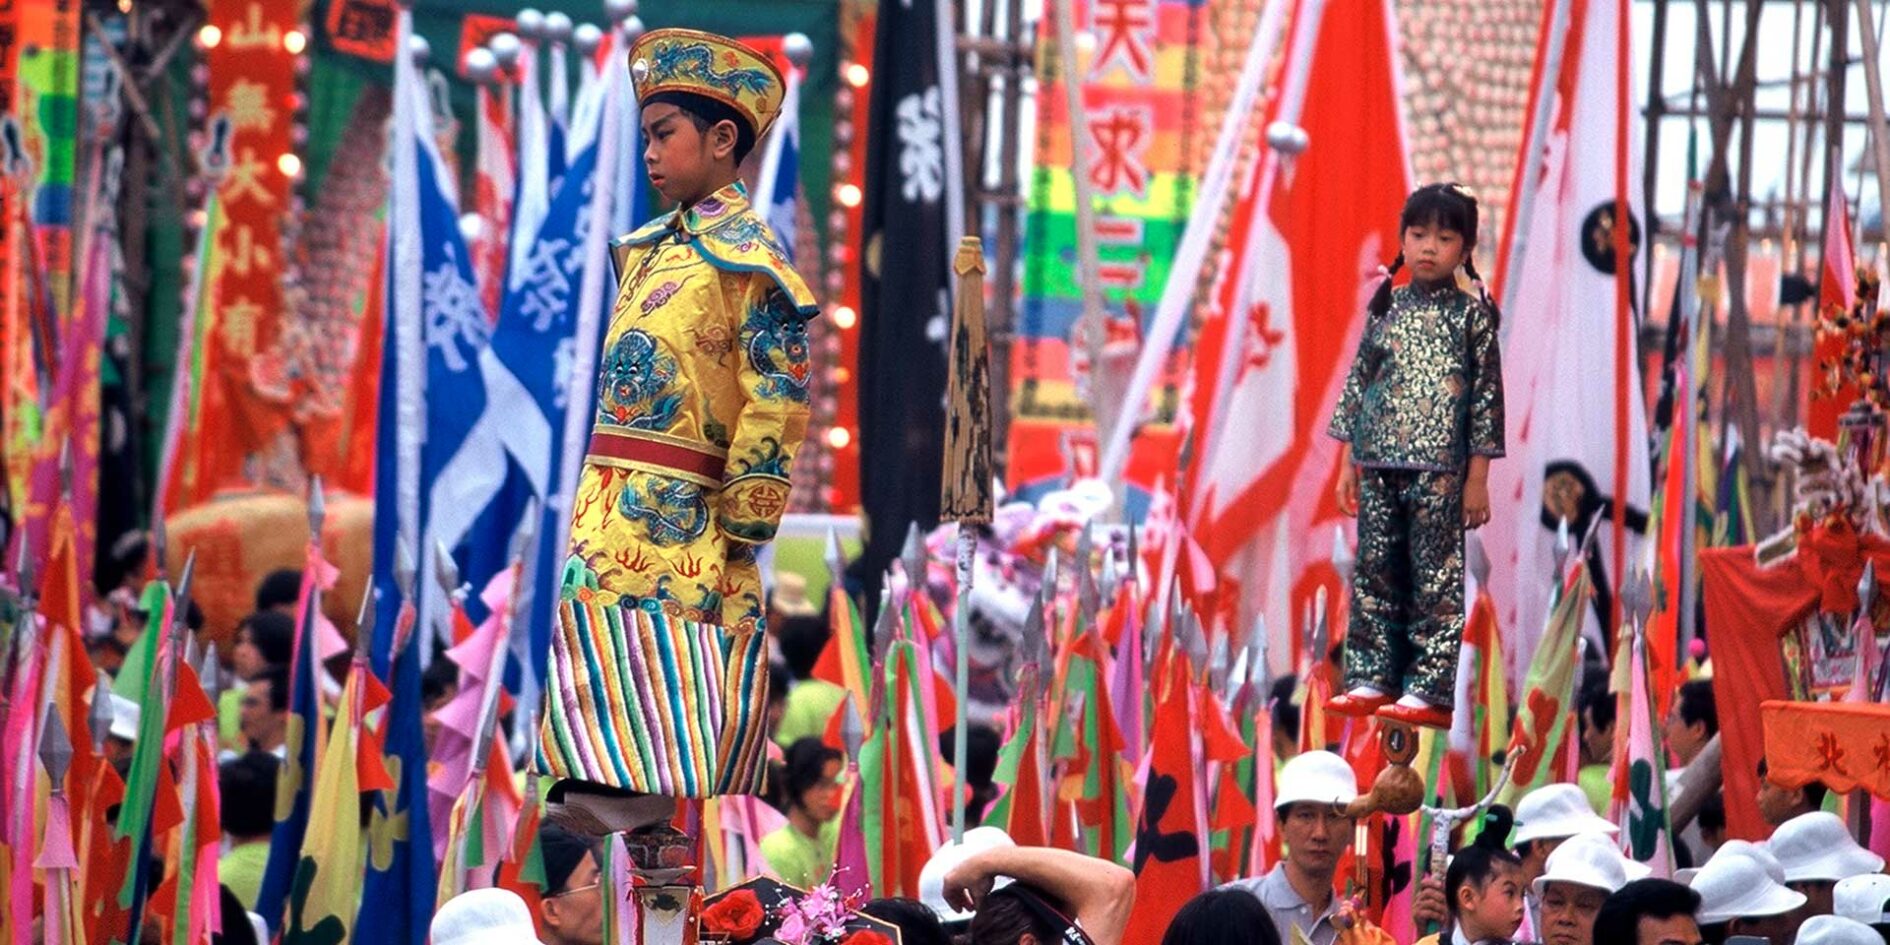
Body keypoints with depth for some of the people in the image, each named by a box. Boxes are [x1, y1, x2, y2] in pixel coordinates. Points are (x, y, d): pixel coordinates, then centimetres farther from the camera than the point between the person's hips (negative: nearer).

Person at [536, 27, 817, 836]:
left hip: (682, 522, -8)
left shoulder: (749, 259, -7)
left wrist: (743, 536, -15)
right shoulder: (648, 249, 18)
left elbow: (774, 406, -12)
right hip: (609, 517, 8)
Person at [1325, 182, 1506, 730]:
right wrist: (1347, 464, 10)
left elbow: (1487, 397, -1)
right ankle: (1372, 679, 12)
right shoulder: (1386, 308, 10)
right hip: (1378, 468, 5)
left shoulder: (1472, 314, 0)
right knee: (1375, 575, 7)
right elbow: (1357, 384, 14)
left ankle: (1429, 691, -2)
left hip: (1440, 472, -5)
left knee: (1436, 580, -3)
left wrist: (1478, 477, -5)